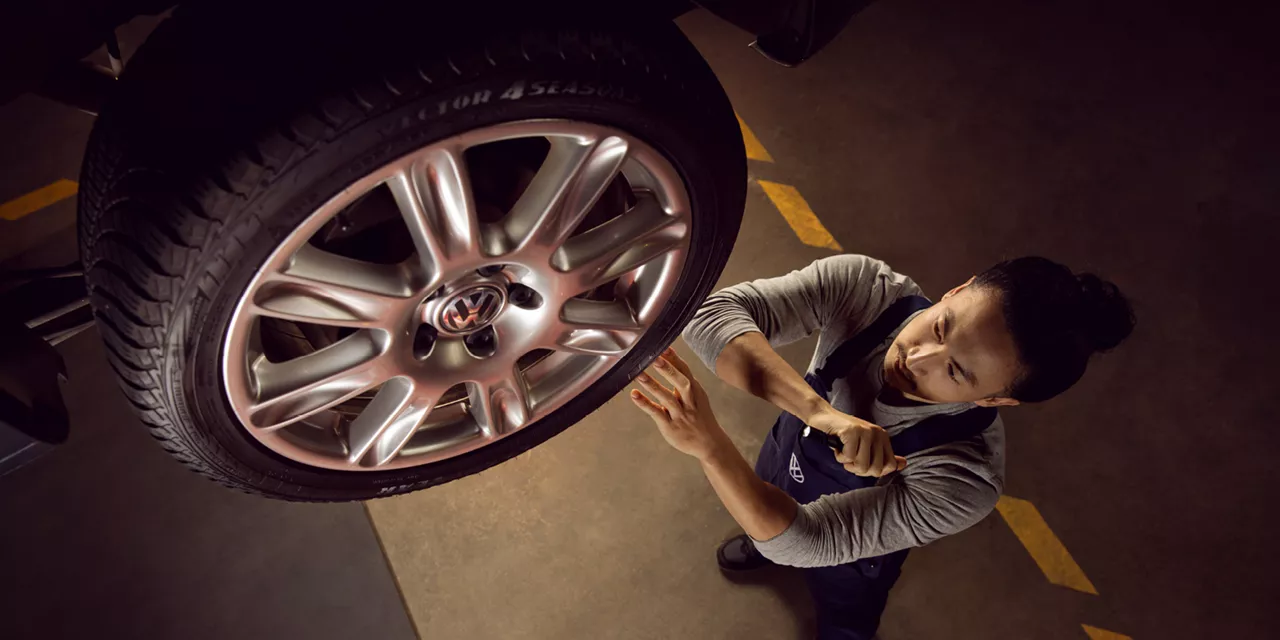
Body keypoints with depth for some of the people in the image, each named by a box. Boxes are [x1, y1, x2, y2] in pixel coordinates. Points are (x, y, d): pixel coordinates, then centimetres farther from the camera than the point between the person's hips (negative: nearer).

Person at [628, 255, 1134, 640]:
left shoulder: (963, 484, -43)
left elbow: (800, 540, -42)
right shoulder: (862, 287, -37)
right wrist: (819, 410, -57)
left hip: (851, 551, -3)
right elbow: (712, 315, -45)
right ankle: (760, 544, 71)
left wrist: (708, 444, -58)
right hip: (785, 459, 4)